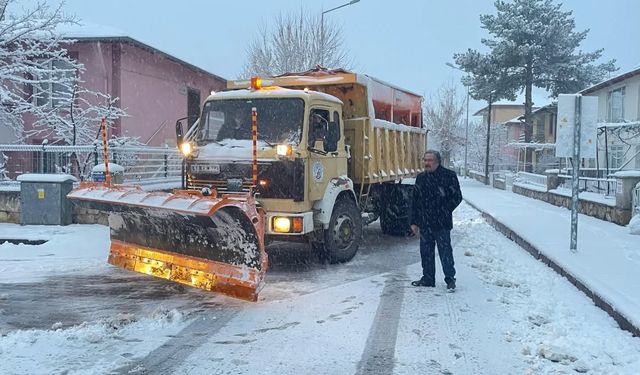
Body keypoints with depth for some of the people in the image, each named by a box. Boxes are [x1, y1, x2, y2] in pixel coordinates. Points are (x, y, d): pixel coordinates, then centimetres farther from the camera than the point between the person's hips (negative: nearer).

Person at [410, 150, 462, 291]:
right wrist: (414, 221, 11)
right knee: (426, 252, 11)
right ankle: (428, 278, 23)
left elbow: (457, 197, -4)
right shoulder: (421, 178, 11)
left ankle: (450, 279, 13)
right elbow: (415, 201, 14)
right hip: (425, 223, 5)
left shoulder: (449, 175, -6)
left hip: (441, 224, -5)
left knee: (445, 252, 0)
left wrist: (444, 211, -9)